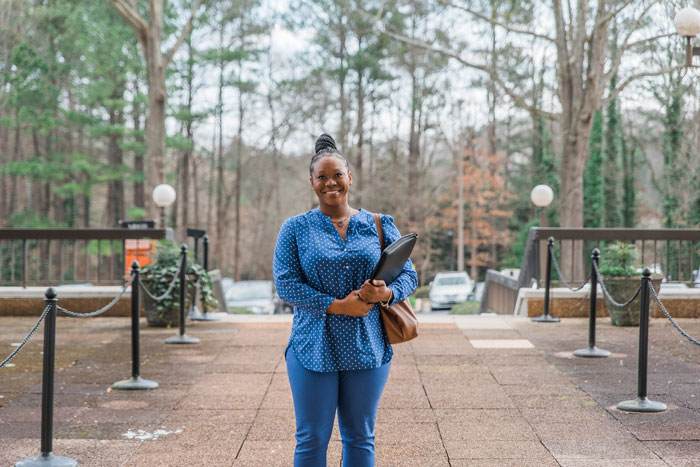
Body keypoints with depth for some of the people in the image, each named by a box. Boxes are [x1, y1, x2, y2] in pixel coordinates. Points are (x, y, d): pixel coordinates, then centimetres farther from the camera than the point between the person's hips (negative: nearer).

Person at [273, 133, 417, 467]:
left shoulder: (379, 227, 7)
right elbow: (285, 283, -7)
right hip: (313, 349, -2)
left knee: (360, 437, 11)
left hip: (368, 349, 2)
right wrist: (337, 306, -17)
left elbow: (408, 275, 7)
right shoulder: (295, 229, 2)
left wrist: (387, 293, -17)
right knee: (311, 439, 3)